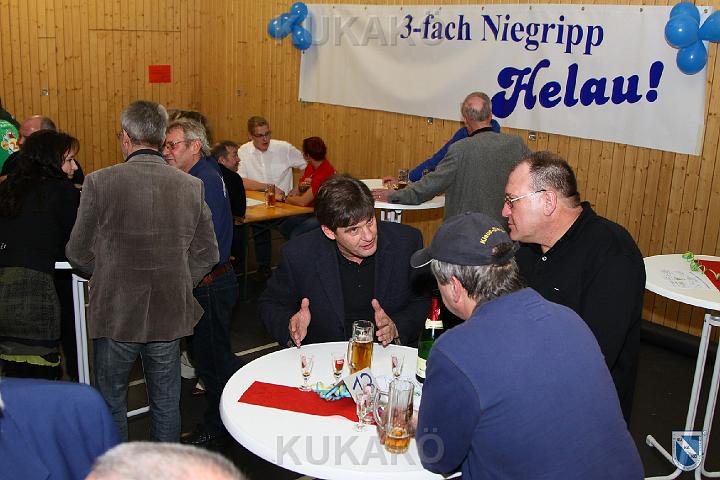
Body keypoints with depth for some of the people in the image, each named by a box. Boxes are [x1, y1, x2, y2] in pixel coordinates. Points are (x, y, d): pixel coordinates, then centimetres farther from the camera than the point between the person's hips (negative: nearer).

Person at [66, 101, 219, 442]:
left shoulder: (100, 182, -13)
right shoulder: (191, 186, -5)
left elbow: (78, 253, -4)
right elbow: (207, 254, 2)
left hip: (115, 315, -2)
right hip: (169, 316, 3)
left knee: (111, 404, 19)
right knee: (166, 405, 19)